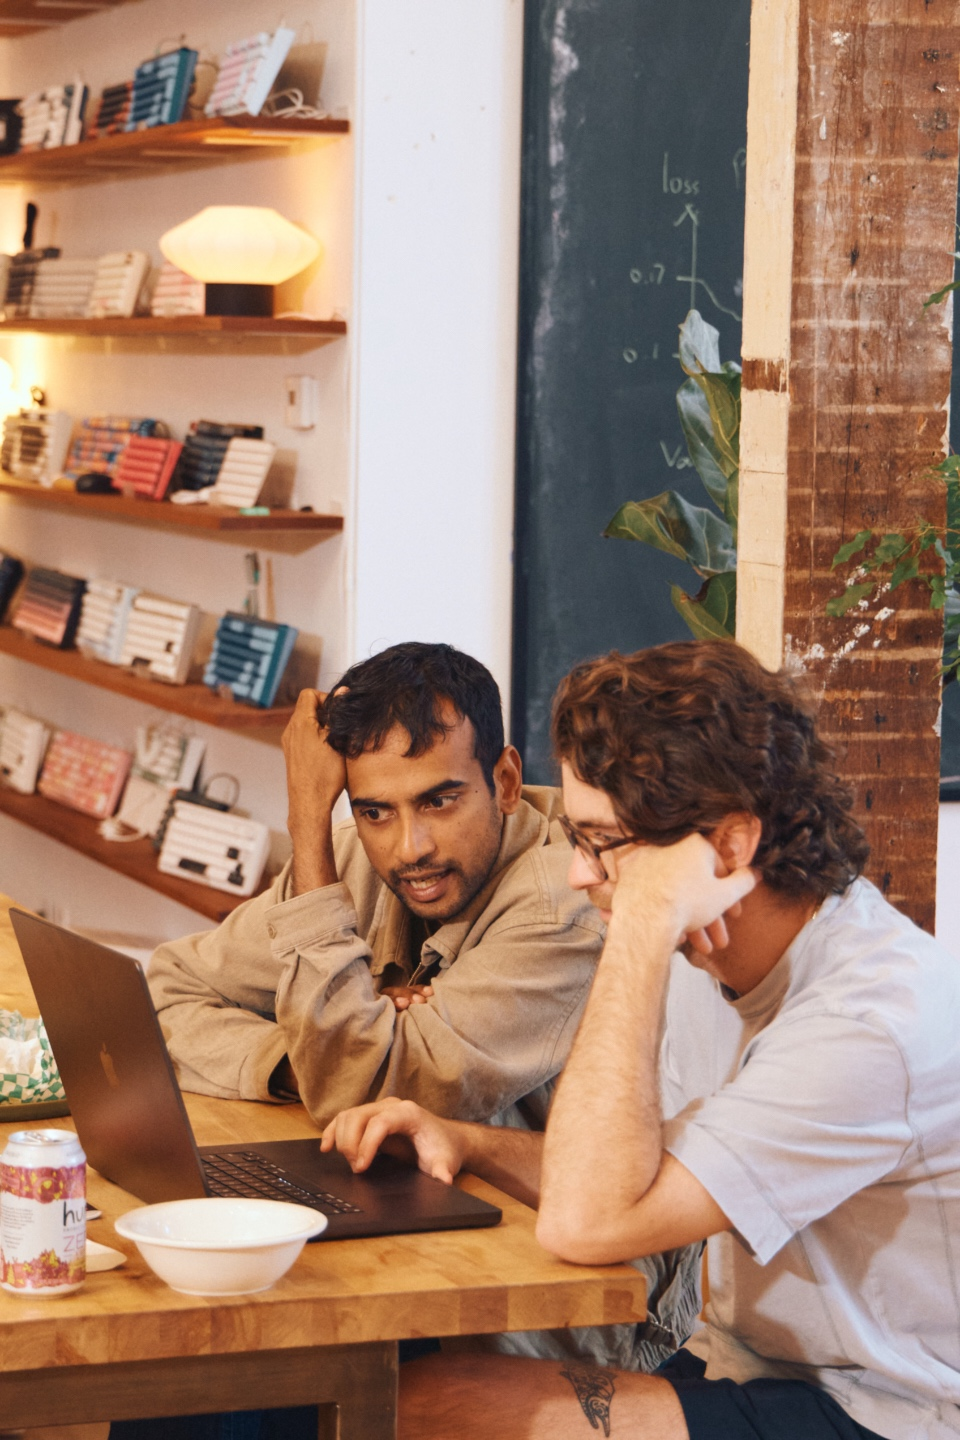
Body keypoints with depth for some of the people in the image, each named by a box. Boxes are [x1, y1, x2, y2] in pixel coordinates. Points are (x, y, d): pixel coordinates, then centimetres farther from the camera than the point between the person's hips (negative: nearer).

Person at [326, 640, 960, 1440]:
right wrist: (468, 1144, -1)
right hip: (746, 1366, 9)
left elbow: (587, 1223, -32)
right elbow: (628, 1175, 17)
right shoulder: (708, 965, 4)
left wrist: (643, 924, -30)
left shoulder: (877, 1017, -27)